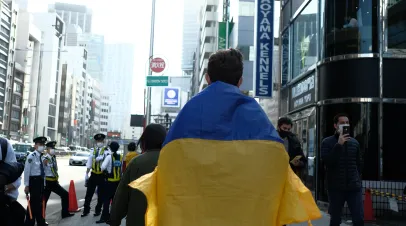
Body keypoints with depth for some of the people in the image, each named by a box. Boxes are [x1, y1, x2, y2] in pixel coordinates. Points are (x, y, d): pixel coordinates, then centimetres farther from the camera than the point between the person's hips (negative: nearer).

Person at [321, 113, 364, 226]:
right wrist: (339, 144, -19)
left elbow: (359, 163, 17)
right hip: (335, 188, -2)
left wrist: (358, 179, 15)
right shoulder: (327, 142, -1)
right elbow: (326, 161, -16)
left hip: (354, 187, 2)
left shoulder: (354, 142, 10)